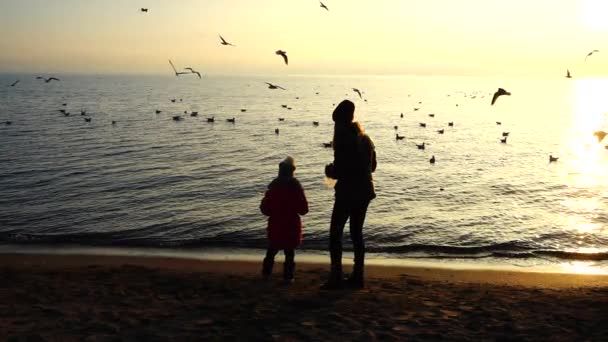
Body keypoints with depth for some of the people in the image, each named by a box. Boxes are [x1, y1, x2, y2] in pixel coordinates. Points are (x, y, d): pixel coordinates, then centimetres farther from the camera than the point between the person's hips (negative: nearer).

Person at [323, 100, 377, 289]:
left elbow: (340, 171, -19)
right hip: (364, 192, 8)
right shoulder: (366, 139, 9)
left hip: (347, 193, -8)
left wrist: (330, 170, 3)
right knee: (357, 233, 14)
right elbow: (372, 166, 16)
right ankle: (357, 275, 16)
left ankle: (336, 276, -5)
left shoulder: (343, 141, -15)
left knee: (335, 233, 0)